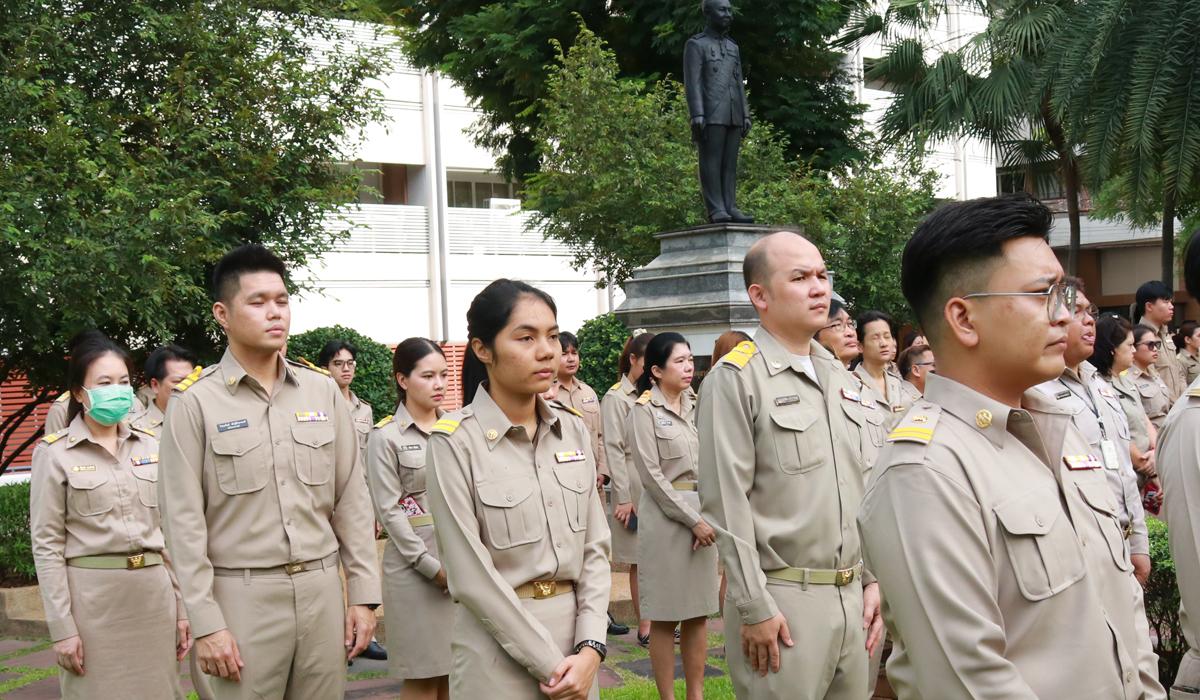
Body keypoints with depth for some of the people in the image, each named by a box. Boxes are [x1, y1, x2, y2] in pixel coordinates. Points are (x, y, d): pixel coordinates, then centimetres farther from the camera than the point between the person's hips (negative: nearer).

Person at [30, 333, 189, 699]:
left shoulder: (150, 447, 9)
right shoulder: (55, 453, -3)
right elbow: (47, 545, -5)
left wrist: (181, 606, 7)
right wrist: (62, 626, -10)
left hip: (154, 593, 4)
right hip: (93, 596, -4)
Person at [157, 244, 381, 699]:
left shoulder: (323, 391, 6)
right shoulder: (195, 402, -5)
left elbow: (351, 501, 9)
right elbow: (185, 522, -6)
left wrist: (363, 594, 5)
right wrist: (206, 623, -10)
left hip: (322, 588, 3)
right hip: (243, 594, -3)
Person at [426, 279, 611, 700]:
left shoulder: (573, 430, 3)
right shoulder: (456, 441, -12)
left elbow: (595, 547, 4)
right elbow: (471, 577, -14)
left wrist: (590, 648, -8)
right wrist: (548, 664, -13)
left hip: (575, 632, 5)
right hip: (500, 647, -4)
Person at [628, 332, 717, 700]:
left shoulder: (694, 408, 12)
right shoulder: (644, 410, -6)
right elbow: (652, 476, -12)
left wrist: (706, 517, -4)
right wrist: (692, 520, -14)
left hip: (702, 515, 6)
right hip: (666, 517, -6)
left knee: (699, 612, 9)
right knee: (666, 617, 1)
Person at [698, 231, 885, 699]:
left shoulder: (841, 378, 12)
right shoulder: (736, 378, -10)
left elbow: (866, 490, 16)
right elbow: (726, 502, -13)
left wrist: (873, 580, 10)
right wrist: (754, 608, -14)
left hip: (852, 594, 6)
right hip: (782, 599, -6)